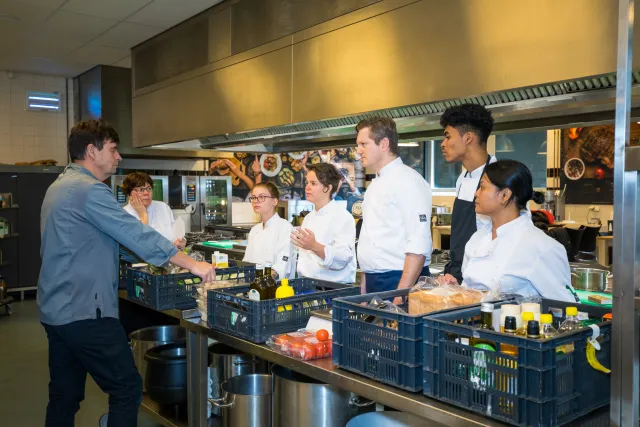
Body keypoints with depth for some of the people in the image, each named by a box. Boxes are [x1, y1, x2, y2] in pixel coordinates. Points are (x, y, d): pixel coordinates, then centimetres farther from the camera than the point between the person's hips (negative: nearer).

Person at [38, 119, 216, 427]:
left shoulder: (60, 186, 16)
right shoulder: (88, 189, -17)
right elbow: (137, 234, -20)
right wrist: (193, 265, -15)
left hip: (56, 310, 10)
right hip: (84, 312, -10)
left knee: (64, 396, 15)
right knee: (127, 389, -1)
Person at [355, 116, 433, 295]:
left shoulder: (409, 180, -13)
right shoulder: (375, 184, 14)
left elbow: (419, 245, -20)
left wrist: (401, 293, -23)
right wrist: (365, 285, 15)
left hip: (399, 281, -8)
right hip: (374, 282, 8)